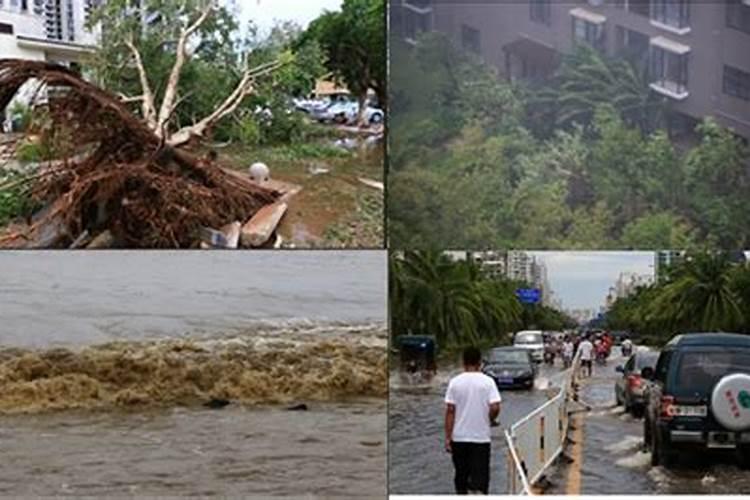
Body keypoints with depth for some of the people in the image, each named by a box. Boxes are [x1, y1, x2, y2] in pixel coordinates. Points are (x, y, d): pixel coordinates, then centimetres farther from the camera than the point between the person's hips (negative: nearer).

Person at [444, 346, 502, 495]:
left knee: (461, 476, 16)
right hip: (481, 437, -2)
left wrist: (448, 438, -1)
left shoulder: (455, 382, -2)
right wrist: (491, 420, 7)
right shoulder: (487, 382, -5)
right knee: (480, 478, 1)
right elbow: (495, 407, -15)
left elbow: (450, 411, -4)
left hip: (459, 438, 2)